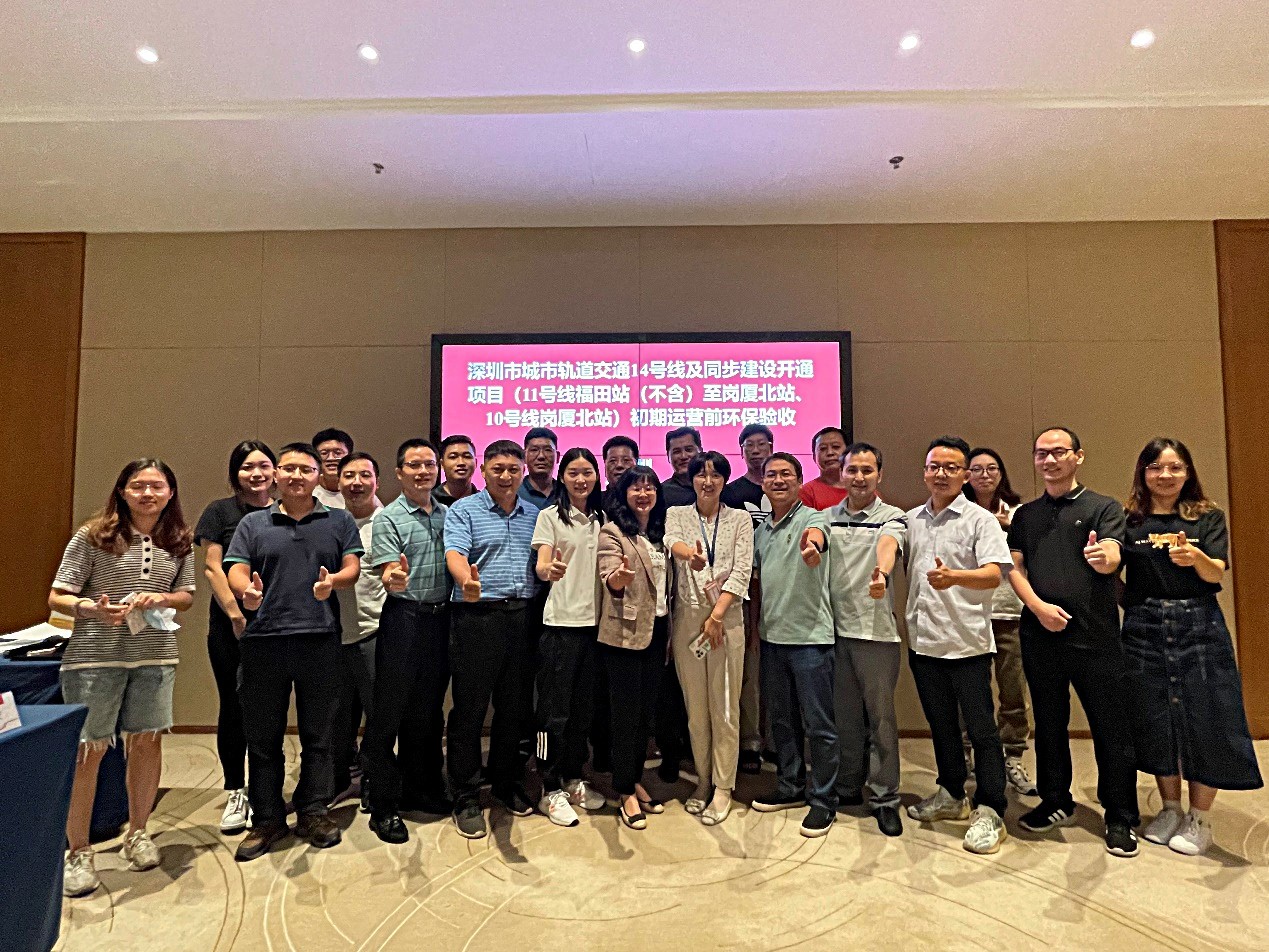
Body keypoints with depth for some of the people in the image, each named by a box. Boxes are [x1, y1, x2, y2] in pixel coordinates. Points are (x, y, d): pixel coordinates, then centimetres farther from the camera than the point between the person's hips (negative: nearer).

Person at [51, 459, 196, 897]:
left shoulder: (179, 541, 6)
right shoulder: (92, 536, -4)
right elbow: (57, 598, -4)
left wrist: (160, 599, -10)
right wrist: (93, 609, -23)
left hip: (156, 656, 3)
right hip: (95, 657, -3)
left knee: (147, 744, 10)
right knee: (88, 751, 1)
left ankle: (137, 833, 29)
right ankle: (77, 852, 18)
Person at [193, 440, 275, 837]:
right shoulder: (220, 511, 4)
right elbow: (212, 568, 0)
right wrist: (236, 615, -8)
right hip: (230, 625, -1)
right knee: (233, 707, 5)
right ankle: (235, 793, 19)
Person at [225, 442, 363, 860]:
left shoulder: (339, 522, 10)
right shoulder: (253, 523, 11)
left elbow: (352, 569, 3)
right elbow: (235, 572, 3)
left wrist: (332, 582, -19)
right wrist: (247, 591, -21)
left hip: (320, 640, 0)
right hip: (263, 640, 1)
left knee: (318, 733, 8)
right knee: (262, 735, 8)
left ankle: (313, 812, 22)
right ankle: (267, 819, 22)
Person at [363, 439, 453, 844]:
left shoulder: (448, 514, 10)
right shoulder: (388, 518, -5)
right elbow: (387, 576, -13)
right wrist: (394, 579, -35)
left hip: (441, 619, 5)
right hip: (404, 618, -5)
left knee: (429, 711, 15)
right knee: (388, 714, 2)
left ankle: (422, 790, 31)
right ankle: (384, 807, 14)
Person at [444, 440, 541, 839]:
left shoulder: (534, 514, 14)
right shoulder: (463, 510, -1)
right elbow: (455, 555, -16)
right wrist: (468, 583, -36)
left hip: (522, 616, 4)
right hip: (476, 616, -4)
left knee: (514, 706, 14)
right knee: (469, 709, 3)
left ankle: (507, 783, 33)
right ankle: (466, 798, 17)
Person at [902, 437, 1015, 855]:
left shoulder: (980, 519, -5)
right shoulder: (911, 520, 10)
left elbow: (993, 574, -17)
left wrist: (954, 577, -34)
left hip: (967, 640, -5)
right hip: (923, 639, 5)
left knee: (980, 727, 2)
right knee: (941, 724, 17)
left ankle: (990, 812, 14)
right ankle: (951, 794, 33)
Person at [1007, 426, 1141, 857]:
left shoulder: (1104, 508, 2)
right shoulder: (1025, 514, 13)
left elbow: (1111, 559, -13)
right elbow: (1015, 567, 7)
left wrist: (1101, 557, -37)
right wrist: (1038, 606, -10)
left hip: (1095, 636, -3)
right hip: (1040, 634, 4)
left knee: (1112, 729, 2)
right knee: (1049, 724, 14)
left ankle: (1120, 819, 18)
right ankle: (1056, 803, 30)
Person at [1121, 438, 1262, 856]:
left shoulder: (1208, 517, 3)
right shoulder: (1128, 521, 3)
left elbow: (1217, 572, -10)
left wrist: (1194, 556, -30)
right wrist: (1132, 603, -10)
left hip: (1199, 627, -1)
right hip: (1145, 631, 1)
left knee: (1204, 719, 1)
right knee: (1156, 722, 8)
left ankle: (1200, 819, 19)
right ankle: (1170, 809, 26)